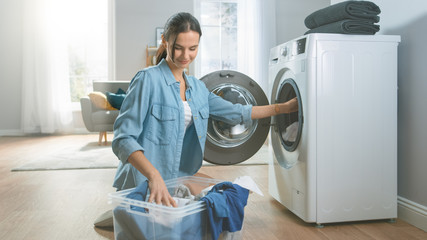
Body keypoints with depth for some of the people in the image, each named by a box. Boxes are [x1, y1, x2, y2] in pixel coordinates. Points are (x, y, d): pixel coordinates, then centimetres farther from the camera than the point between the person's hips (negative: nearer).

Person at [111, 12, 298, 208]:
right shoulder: (148, 80, -13)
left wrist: (284, 107, 16)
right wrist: (154, 175, -35)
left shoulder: (197, 87, 10)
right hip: (144, 186, -7)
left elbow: (234, 113, 18)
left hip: (179, 183, 7)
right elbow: (123, 139, -20)